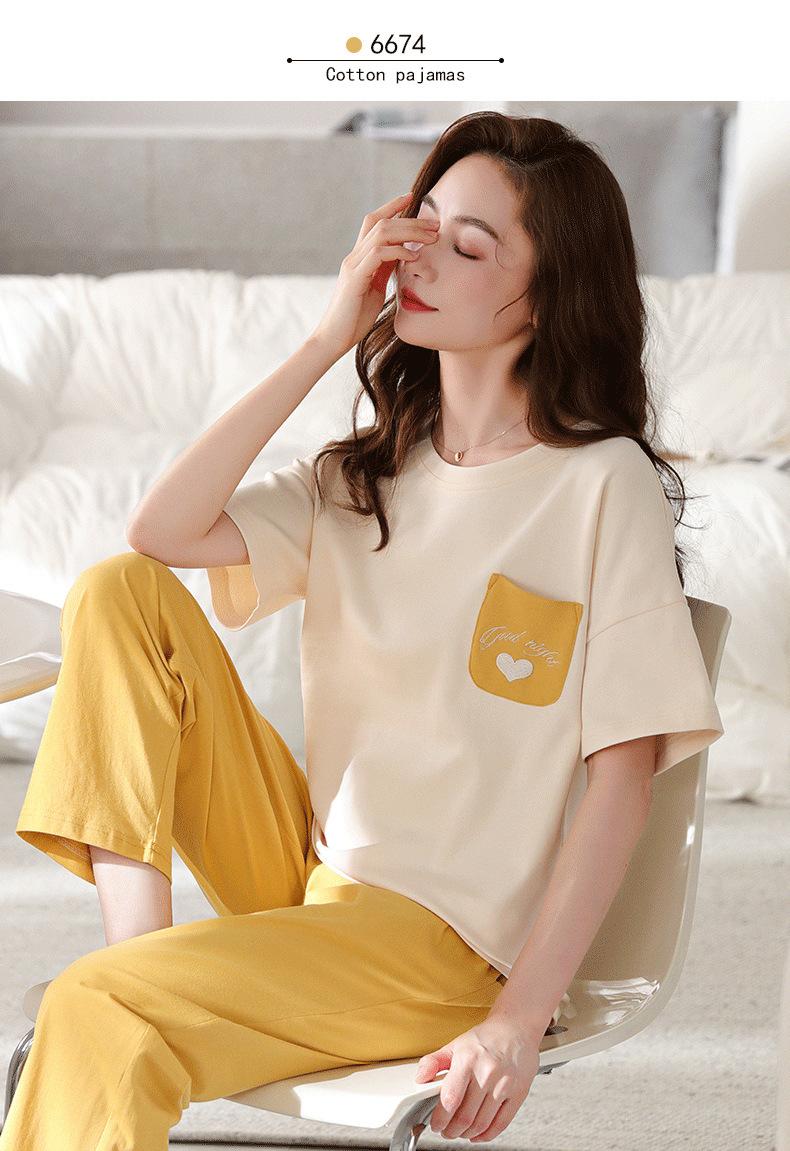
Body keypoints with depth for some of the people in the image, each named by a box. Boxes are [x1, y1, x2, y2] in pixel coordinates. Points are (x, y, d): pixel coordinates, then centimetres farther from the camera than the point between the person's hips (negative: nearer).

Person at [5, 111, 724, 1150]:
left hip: (445, 936, -7)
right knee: (121, 592, -8)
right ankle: (139, 947, -14)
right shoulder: (362, 478, 12)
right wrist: (328, 339, -5)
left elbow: (625, 770, -11)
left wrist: (522, 1017, -19)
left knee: (98, 1016, -29)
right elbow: (161, 531, -5)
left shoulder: (603, 483, -7)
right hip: (305, 870, 7)